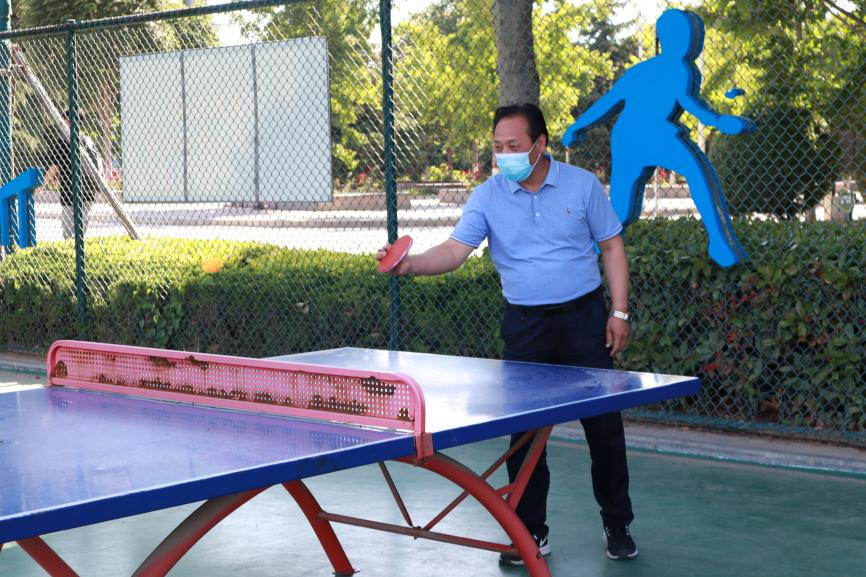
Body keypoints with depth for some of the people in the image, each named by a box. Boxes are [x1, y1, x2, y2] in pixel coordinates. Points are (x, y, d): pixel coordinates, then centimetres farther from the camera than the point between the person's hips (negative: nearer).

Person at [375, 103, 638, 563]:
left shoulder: (582, 185, -3)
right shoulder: (487, 197, -3)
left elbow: (612, 247, 3)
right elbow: (454, 251, -12)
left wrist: (619, 312, -4)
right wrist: (411, 264, -32)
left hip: (584, 317, -1)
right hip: (525, 324, 1)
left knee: (604, 425, 3)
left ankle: (617, 524, 19)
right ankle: (531, 532, 14)